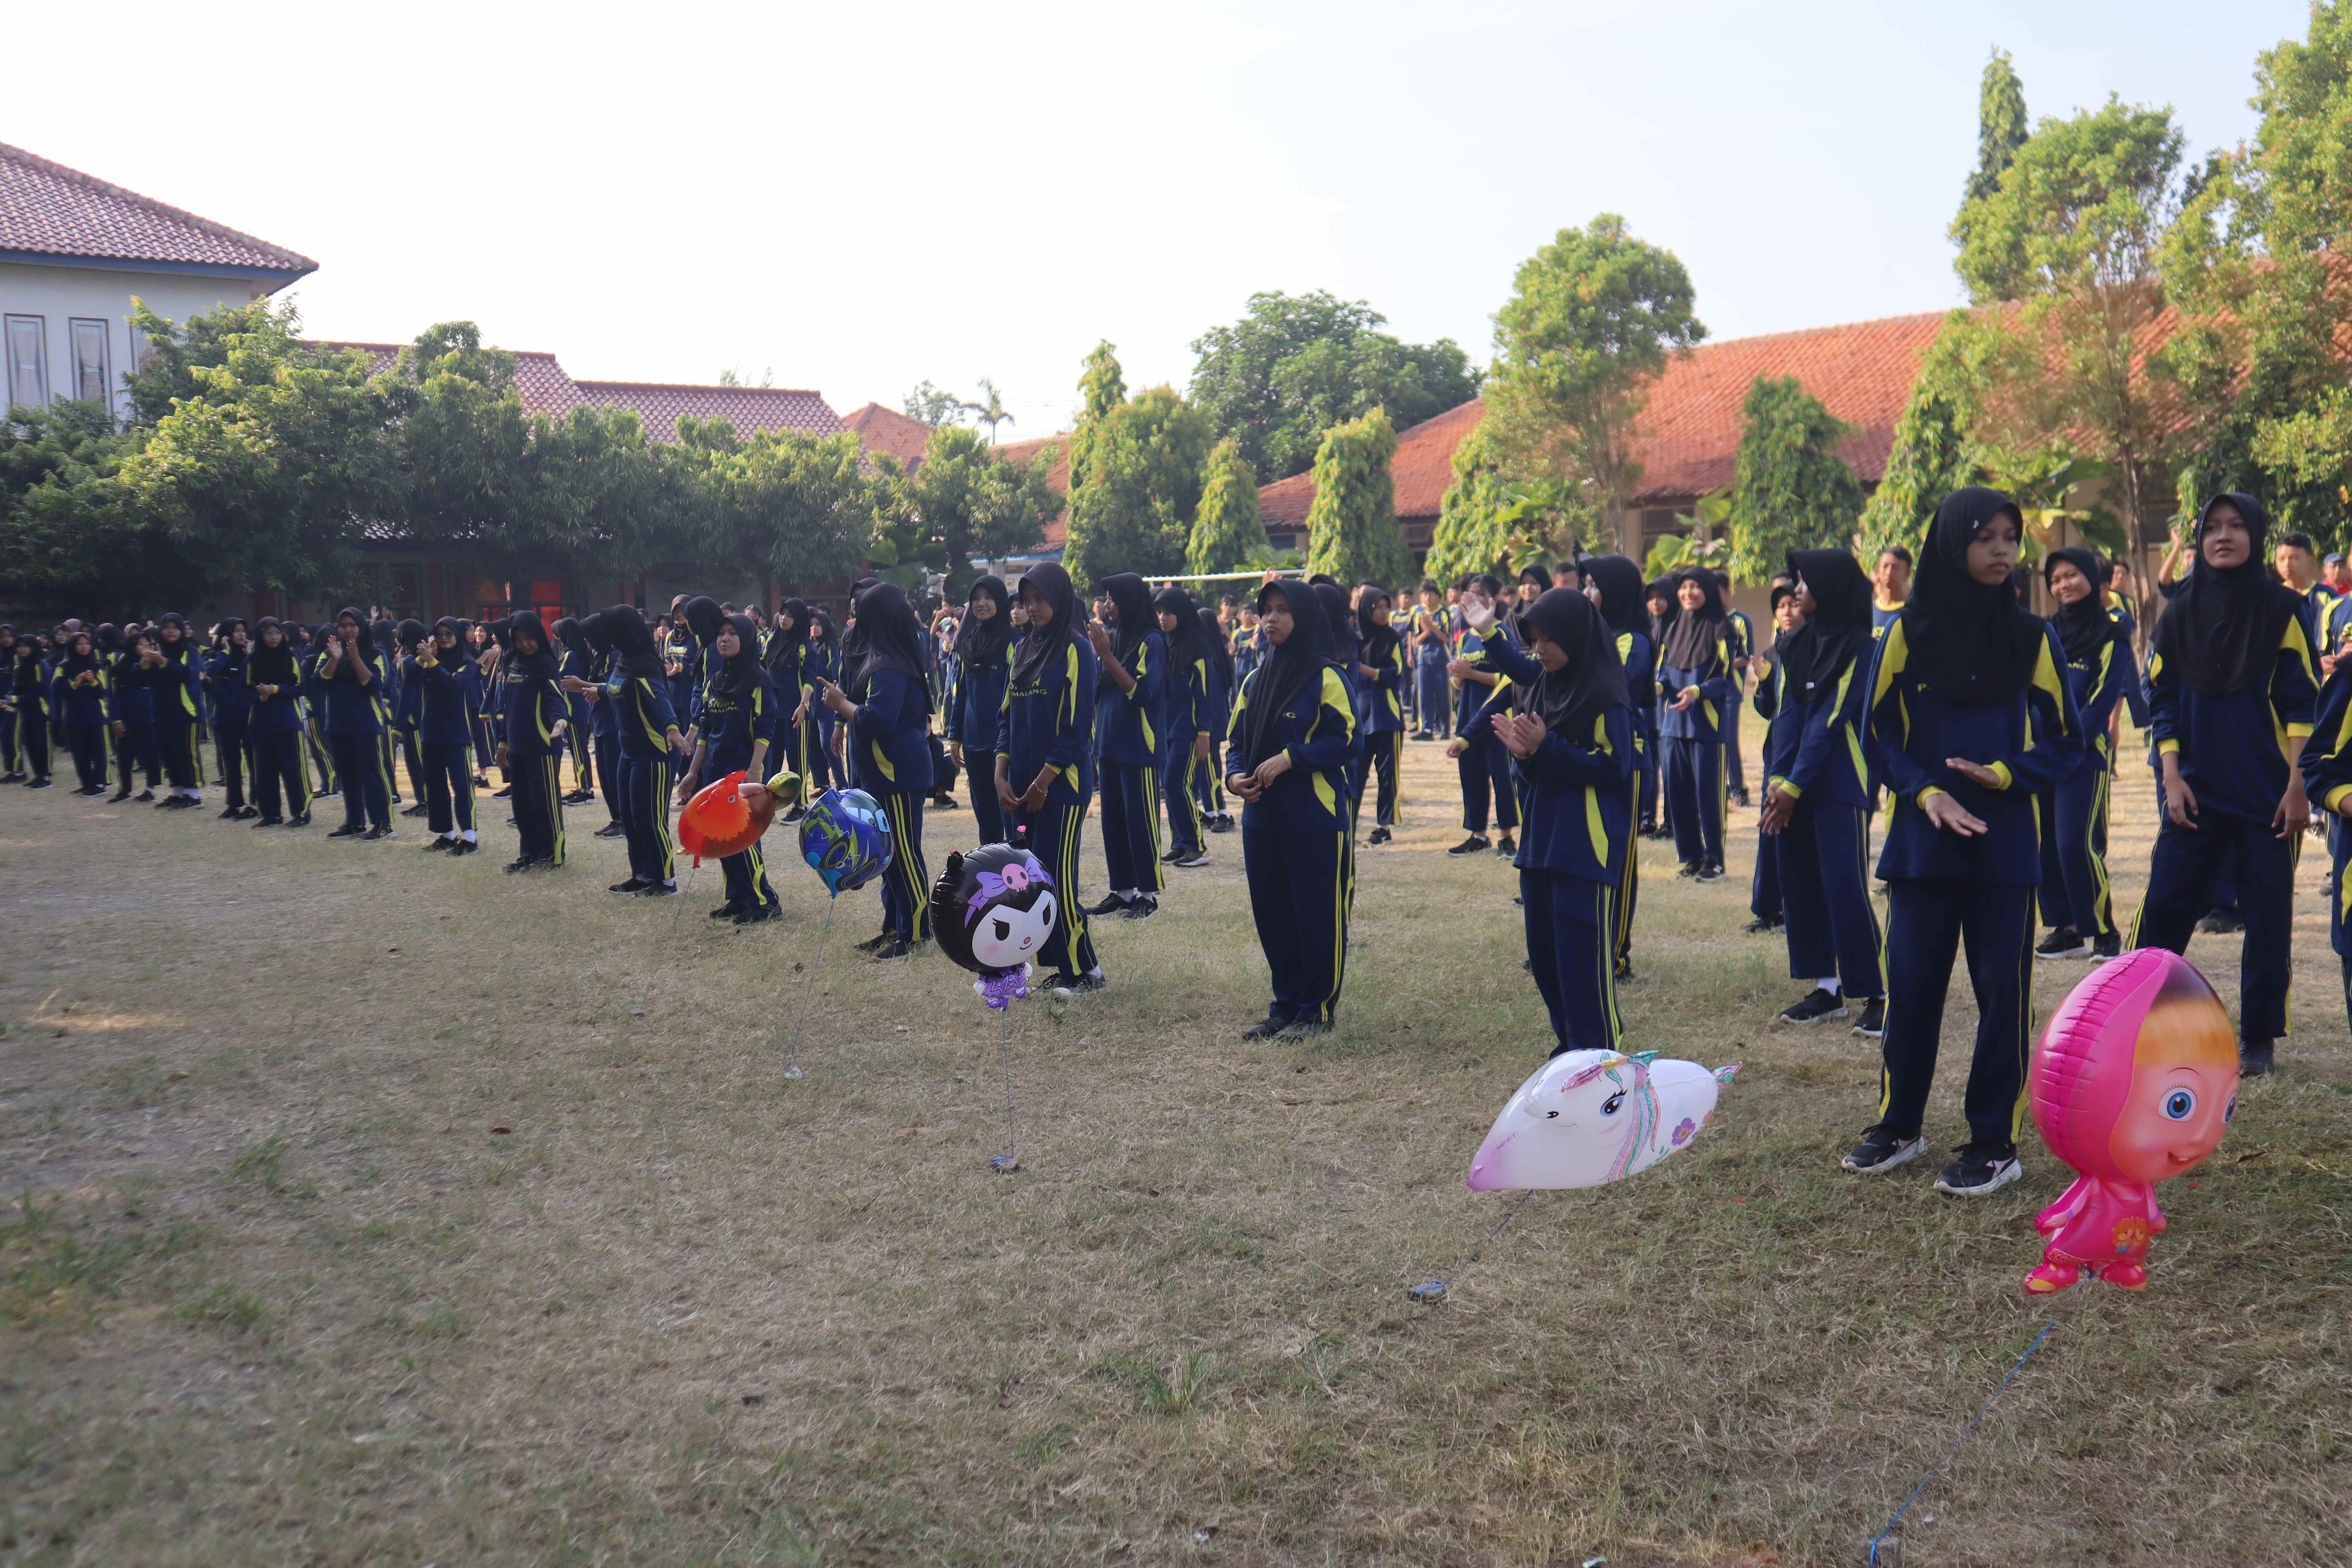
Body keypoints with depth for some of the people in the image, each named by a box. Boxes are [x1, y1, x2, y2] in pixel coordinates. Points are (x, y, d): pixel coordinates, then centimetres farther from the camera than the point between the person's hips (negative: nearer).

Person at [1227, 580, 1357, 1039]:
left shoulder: (1325, 677, -6)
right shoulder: (1254, 680, 13)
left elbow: (1344, 740, -11)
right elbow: (1237, 740, 15)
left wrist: (1289, 759, -20)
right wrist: (1235, 776, -5)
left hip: (1315, 815, -6)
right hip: (1262, 815, 6)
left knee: (1319, 913, -1)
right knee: (1271, 913, 10)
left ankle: (1318, 1010, 10)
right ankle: (1286, 1004, 23)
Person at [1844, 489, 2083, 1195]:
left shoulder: (2032, 637, 3)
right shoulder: (1907, 632, 1)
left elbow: (2064, 742, 5)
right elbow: (1880, 733, 3)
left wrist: (2002, 773, -13)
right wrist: (1925, 793, -14)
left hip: (2005, 841, 0)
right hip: (1921, 838, 0)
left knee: (2002, 989, 1)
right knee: (1911, 982, 6)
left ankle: (1995, 1143, 12)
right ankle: (1899, 1125, 22)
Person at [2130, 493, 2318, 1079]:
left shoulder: (2282, 609, -1)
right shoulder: (2179, 616, 6)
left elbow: (2303, 702, -3)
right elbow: (2162, 701, 7)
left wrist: (2298, 786, -8)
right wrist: (2172, 778, -2)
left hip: (2268, 794, -2)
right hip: (2196, 792, 2)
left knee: (2268, 915, 2)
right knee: (2163, 906, -1)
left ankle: (2258, 1037, 13)